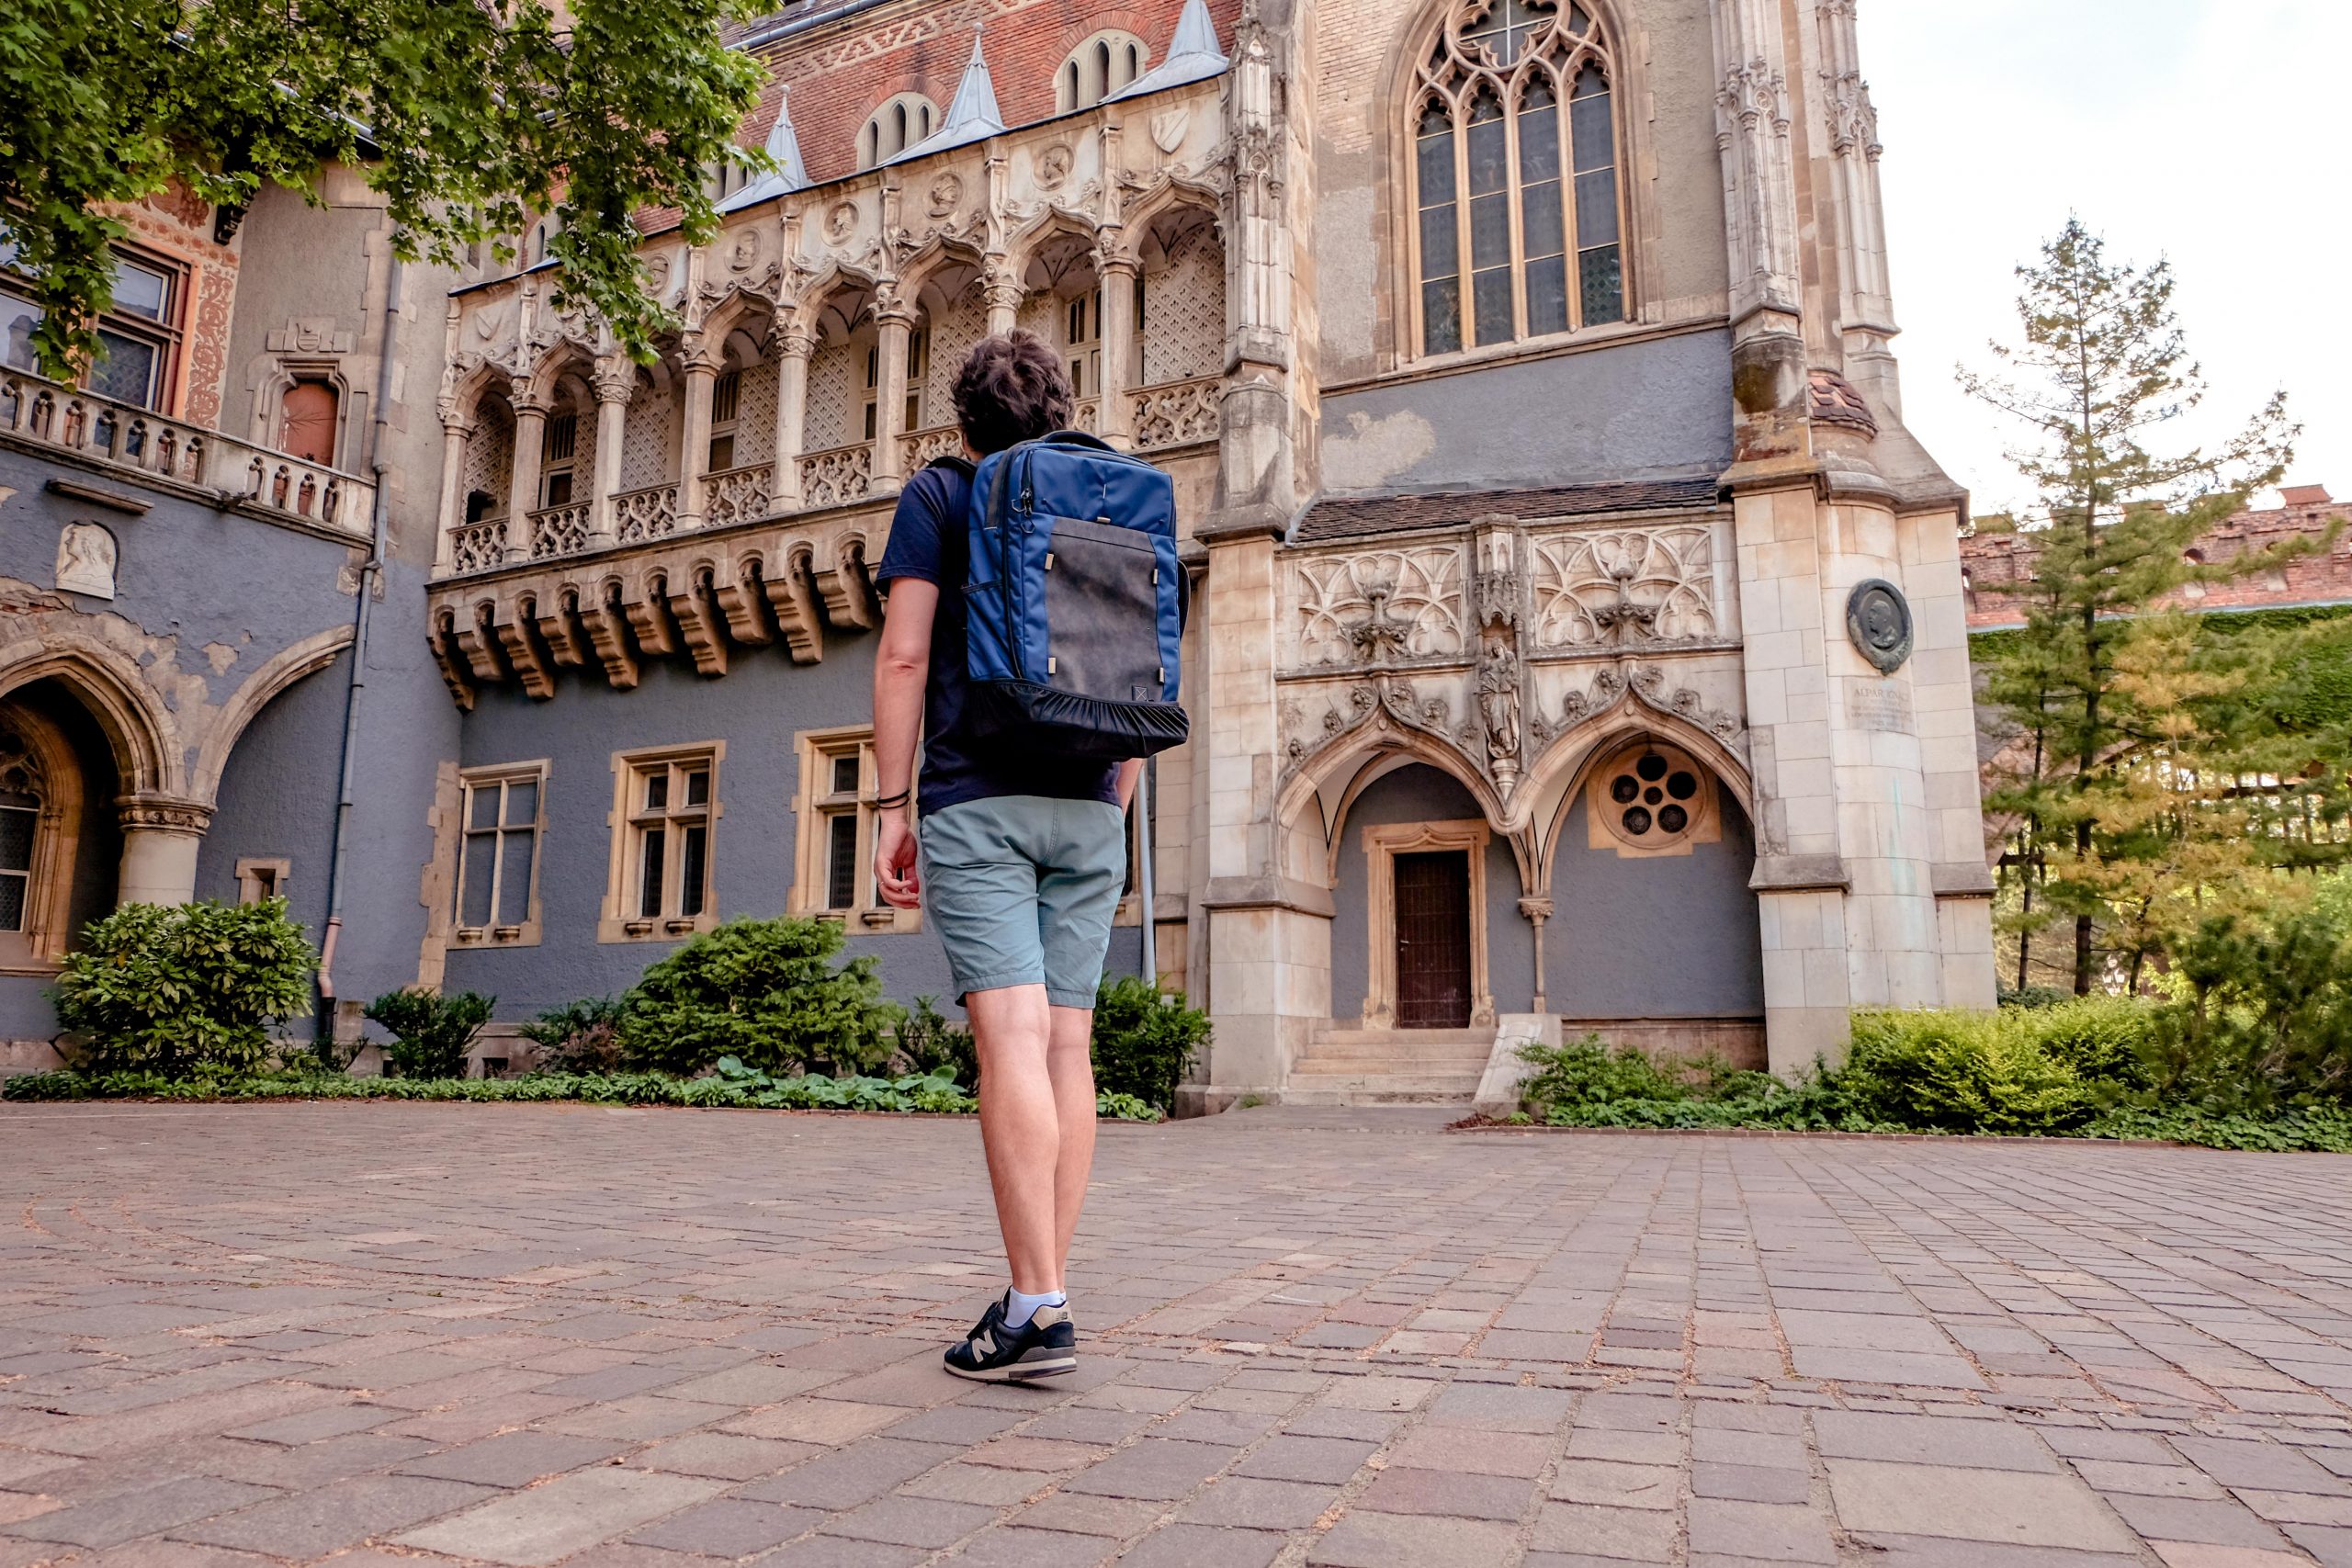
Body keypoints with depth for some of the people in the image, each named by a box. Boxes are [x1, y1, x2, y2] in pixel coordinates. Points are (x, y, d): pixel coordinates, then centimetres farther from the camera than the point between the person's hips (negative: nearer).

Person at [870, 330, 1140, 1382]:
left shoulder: (938, 496, 7)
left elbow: (904, 656, -4)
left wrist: (891, 805, -2)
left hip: (977, 798, -4)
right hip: (1086, 805, 5)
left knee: (1012, 1035, -12)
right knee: (1068, 1043, 3)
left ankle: (1036, 1307, -15)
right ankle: (1045, 1296, 8)